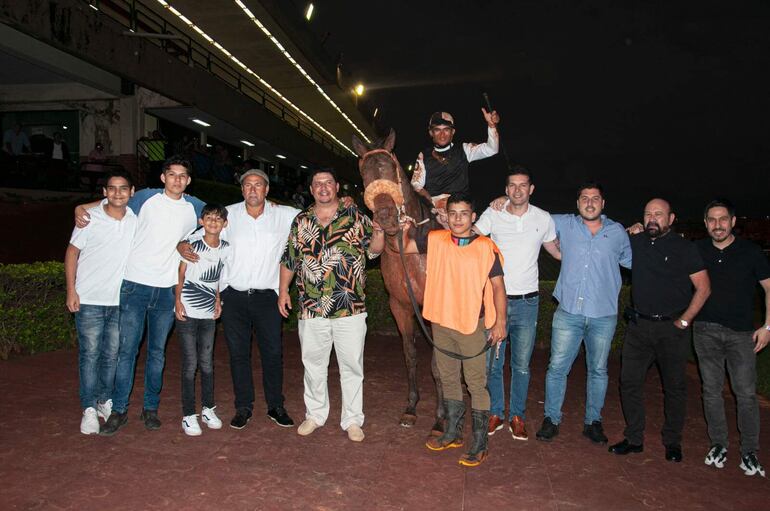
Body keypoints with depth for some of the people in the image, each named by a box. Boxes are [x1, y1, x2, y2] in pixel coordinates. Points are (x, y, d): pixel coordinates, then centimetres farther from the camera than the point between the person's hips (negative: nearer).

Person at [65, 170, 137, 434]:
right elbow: (72, 252, -2)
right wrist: (71, 290, -7)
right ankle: (89, 408, 12)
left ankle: (105, 400, 28)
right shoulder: (90, 217, -8)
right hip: (89, 300, -2)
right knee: (90, 354, 2)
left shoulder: (137, 219, -1)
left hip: (120, 300, 3)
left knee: (112, 354, 12)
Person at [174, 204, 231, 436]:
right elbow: (180, 275, -2)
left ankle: (208, 409, 24)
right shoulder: (192, 245, -7)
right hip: (187, 312, -3)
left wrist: (218, 301, 9)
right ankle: (188, 415, 9)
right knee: (190, 363, -1)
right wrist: (178, 301, -9)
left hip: (209, 312, 4)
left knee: (207, 362, 11)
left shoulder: (225, 248, 3)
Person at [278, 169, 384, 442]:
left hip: (351, 309, -2)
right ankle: (315, 415, 32)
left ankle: (352, 419, 22)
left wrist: (381, 228, -17)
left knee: (352, 365, 7)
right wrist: (283, 290, 11)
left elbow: (375, 249, 1)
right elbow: (289, 259, 14)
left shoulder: (355, 216, 3)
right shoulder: (301, 221, 9)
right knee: (313, 365, 14)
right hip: (311, 309, 2)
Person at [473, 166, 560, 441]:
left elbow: (557, 251, 18)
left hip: (527, 302, 1)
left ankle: (517, 416, 24)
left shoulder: (543, 219, 4)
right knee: (492, 362, 8)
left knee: (521, 365, 9)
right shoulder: (492, 214, -1)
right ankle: (496, 413, 25)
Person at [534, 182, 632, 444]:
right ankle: (551, 419, 16)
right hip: (568, 312, -1)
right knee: (557, 367, 1)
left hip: (603, 316, 1)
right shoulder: (564, 224, 5)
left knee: (598, 370, 12)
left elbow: (630, 261, 24)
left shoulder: (618, 232, 9)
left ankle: (593, 422, 27)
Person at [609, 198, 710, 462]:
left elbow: (703, 288, -5)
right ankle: (634, 438, 17)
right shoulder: (635, 242, 6)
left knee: (674, 386, 7)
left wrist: (684, 321, -9)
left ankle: (672, 442, 22)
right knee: (630, 381, 4)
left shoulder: (684, 248, -5)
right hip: (639, 324, 4)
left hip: (672, 327, -3)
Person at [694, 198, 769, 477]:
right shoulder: (696, 250, 2)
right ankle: (718, 445, 21)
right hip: (706, 330, 2)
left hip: (741, 333, -1)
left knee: (746, 393, 0)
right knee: (711, 390, 8)